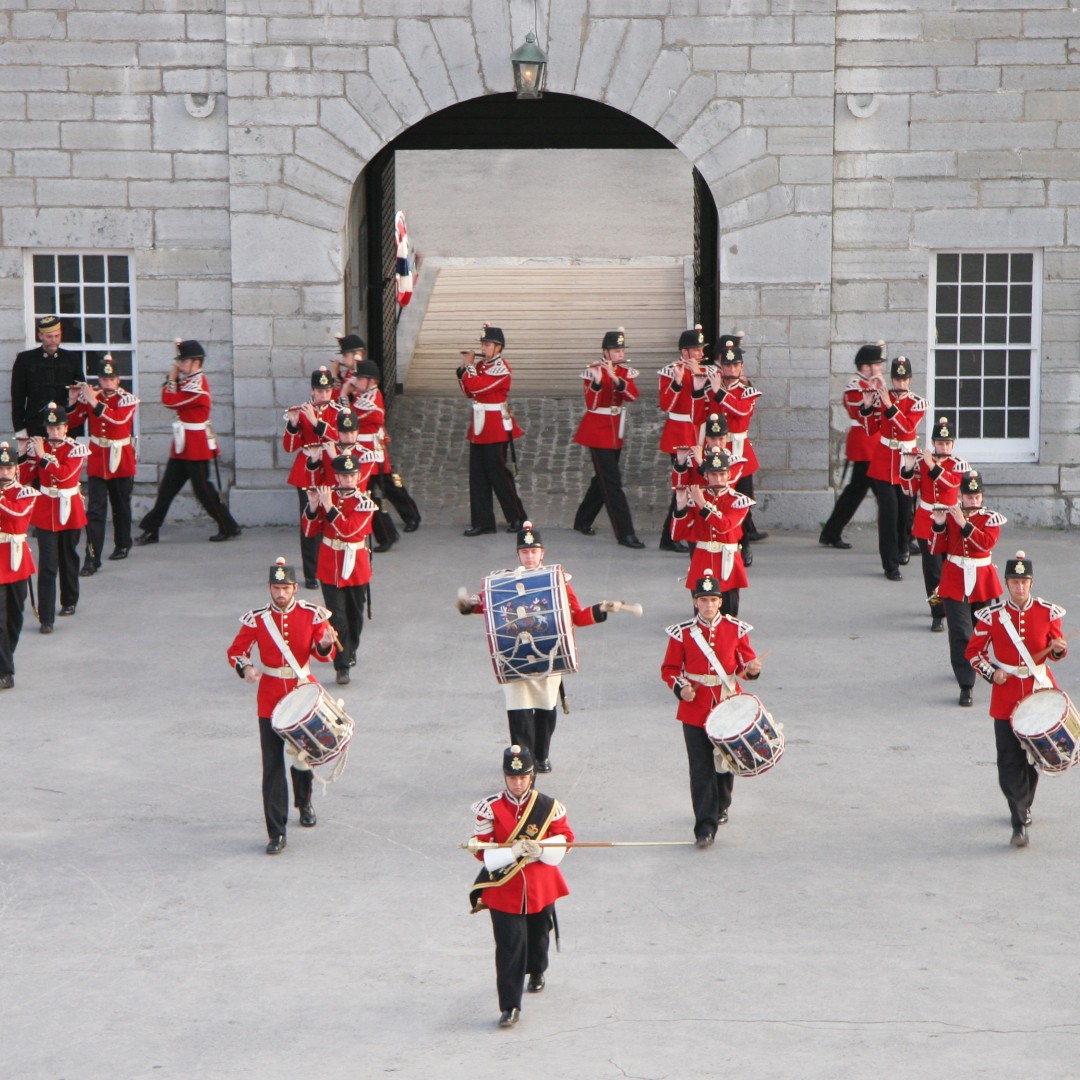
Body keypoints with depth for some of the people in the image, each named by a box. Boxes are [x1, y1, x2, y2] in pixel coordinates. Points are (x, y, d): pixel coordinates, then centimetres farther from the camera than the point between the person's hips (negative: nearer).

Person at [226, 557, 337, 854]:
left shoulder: (313, 615, -5)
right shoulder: (256, 620, -6)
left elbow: (324, 654, -3)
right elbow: (236, 651, 1)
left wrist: (325, 645, -27)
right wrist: (245, 668, -20)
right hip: (270, 699, -1)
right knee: (272, 767, -6)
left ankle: (304, 802, 48)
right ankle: (277, 834, -4)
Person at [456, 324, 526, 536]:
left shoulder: (501, 369, -15)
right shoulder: (480, 365, 11)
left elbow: (474, 386, -24)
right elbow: (468, 392, 13)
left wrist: (468, 365, -9)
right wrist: (462, 369, 5)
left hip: (496, 428, -8)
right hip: (479, 427, 8)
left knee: (498, 474, -2)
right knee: (478, 476, 6)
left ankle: (517, 518, 10)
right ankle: (482, 522, 10)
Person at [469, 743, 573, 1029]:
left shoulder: (549, 807, -6)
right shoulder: (490, 809, -11)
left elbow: (564, 839, 0)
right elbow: (482, 849, -11)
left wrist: (540, 849, -20)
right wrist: (512, 852, -28)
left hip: (541, 886, 3)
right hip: (504, 888, -3)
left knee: (539, 933, 24)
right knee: (509, 947, -8)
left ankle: (537, 971, 55)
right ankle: (509, 1006, -4)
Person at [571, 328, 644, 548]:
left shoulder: (625, 372, 5)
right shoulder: (594, 371, -11)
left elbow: (633, 395, -14)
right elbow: (590, 404, -21)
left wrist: (615, 378, -28)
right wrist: (597, 381, -36)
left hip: (615, 432, 7)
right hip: (598, 432, -7)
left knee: (603, 479, 15)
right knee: (612, 482, -11)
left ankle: (583, 521, 33)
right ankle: (625, 533, -13)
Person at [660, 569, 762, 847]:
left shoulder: (736, 629, 0)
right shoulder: (682, 633, -3)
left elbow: (746, 663, 5)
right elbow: (670, 668, 2)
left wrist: (752, 669, -18)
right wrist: (680, 688, -16)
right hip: (696, 711, -2)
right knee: (701, 769, -7)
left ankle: (720, 808, 40)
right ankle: (705, 827, -8)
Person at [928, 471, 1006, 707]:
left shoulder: (991, 518, -3)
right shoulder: (948, 516, -1)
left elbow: (986, 543, -21)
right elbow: (935, 549, -6)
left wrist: (963, 523, -27)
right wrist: (939, 524, -19)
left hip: (982, 582, 1)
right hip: (954, 583, -1)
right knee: (960, 634, -9)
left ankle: (975, 665, 43)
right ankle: (965, 686, -9)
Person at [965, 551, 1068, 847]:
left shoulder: (1047, 612, -2)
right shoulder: (992, 616, -5)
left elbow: (1057, 650, 9)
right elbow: (973, 652, 4)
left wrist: (1058, 648, -14)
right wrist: (991, 673, -12)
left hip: (1040, 691, 2)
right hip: (1006, 695, -2)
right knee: (1010, 761, -6)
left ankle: (1024, 805, 35)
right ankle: (1020, 824, -4)